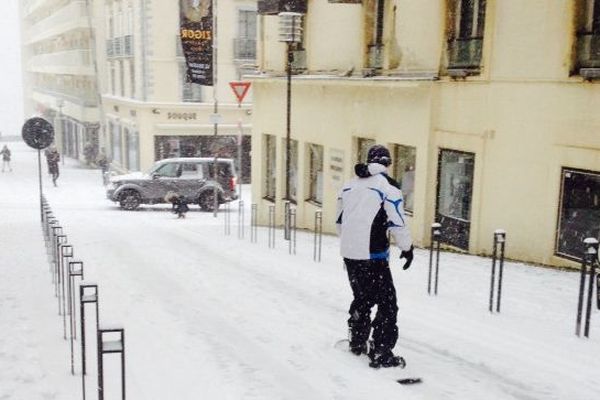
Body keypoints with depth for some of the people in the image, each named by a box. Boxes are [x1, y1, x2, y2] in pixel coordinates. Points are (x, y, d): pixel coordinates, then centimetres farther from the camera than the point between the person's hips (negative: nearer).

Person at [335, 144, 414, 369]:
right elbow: (397, 222, -11)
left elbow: (340, 221, 19)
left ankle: (357, 342, 34)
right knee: (387, 303, 1)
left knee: (362, 298, 23)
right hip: (373, 255, -7)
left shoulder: (349, 185, 12)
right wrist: (407, 248, 3)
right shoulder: (387, 186, -8)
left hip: (348, 253, 7)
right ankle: (381, 354, 0)